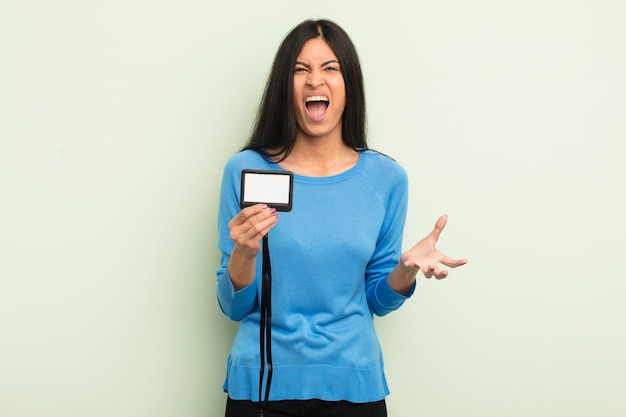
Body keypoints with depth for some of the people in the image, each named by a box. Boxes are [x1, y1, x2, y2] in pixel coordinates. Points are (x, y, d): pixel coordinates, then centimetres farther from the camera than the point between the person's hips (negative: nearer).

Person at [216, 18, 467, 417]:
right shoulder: (246, 170, -7)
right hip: (262, 384, -1)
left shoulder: (386, 178, -4)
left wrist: (406, 270, -14)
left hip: (353, 383, 1)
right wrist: (244, 254, -22)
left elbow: (377, 299, 5)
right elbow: (234, 306, -4)